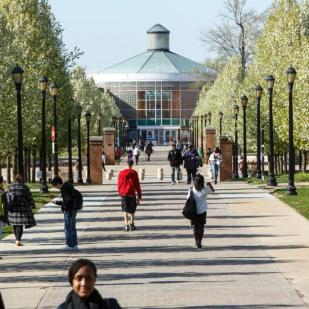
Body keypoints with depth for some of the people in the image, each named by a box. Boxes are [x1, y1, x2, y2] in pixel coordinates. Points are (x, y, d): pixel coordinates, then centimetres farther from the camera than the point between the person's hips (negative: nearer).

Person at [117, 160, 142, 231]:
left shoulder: (121, 173, 1)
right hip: (131, 194, -1)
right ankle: (132, 224, 10)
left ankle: (126, 225, -9)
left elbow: (119, 184, 7)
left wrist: (120, 193, 22)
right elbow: (137, 185, -4)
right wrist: (139, 196, 1)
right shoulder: (134, 173, -5)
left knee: (125, 210, 3)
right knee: (132, 210, 13)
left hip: (123, 194, 1)